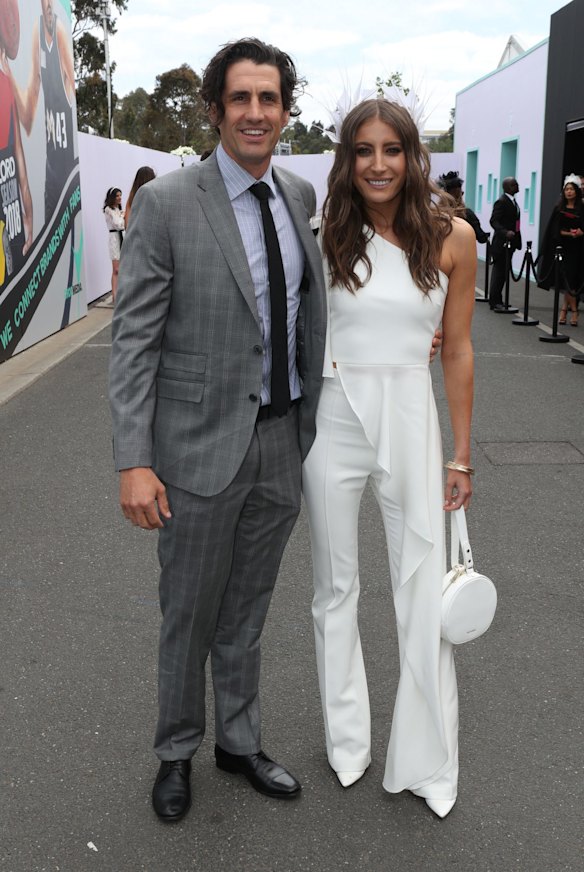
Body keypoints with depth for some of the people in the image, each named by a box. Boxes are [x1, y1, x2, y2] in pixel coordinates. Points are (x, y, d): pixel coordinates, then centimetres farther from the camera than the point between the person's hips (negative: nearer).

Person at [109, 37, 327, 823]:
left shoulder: (301, 195, 5)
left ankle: (240, 743, 39)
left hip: (283, 439, 5)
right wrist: (133, 463, -17)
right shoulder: (166, 203, -12)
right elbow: (134, 339, -12)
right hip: (201, 444, -4)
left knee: (248, 610, 19)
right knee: (189, 612, 12)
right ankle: (177, 750, 36)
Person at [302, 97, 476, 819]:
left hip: (410, 419, 0)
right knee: (335, 585, 12)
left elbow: (457, 350, 3)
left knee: (425, 589, 5)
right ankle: (346, 741, 32)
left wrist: (461, 454, 5)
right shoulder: (322, 236, -2)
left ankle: (427, 762, 23)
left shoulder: (452, 239, -2)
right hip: (333, 420, 0)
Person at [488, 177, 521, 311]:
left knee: (502, 272, 13)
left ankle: (496, 301, 19)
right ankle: (495, 302, -1)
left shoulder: (512, 201, 15)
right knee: (499, 271, -6)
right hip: (501, 243, -9)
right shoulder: (501, 202, -13)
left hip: (509, 242, 9)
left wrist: (516, 240, 16)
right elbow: (494, 221, -20)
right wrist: (505, 232, -35)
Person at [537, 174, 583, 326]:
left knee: (570, 279, -4)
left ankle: (565, 309, 5)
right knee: (566, 279, 2)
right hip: (561, 247, 1)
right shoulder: (559, 208, 5)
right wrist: (569, 233, -13)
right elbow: (555, 229, 0)